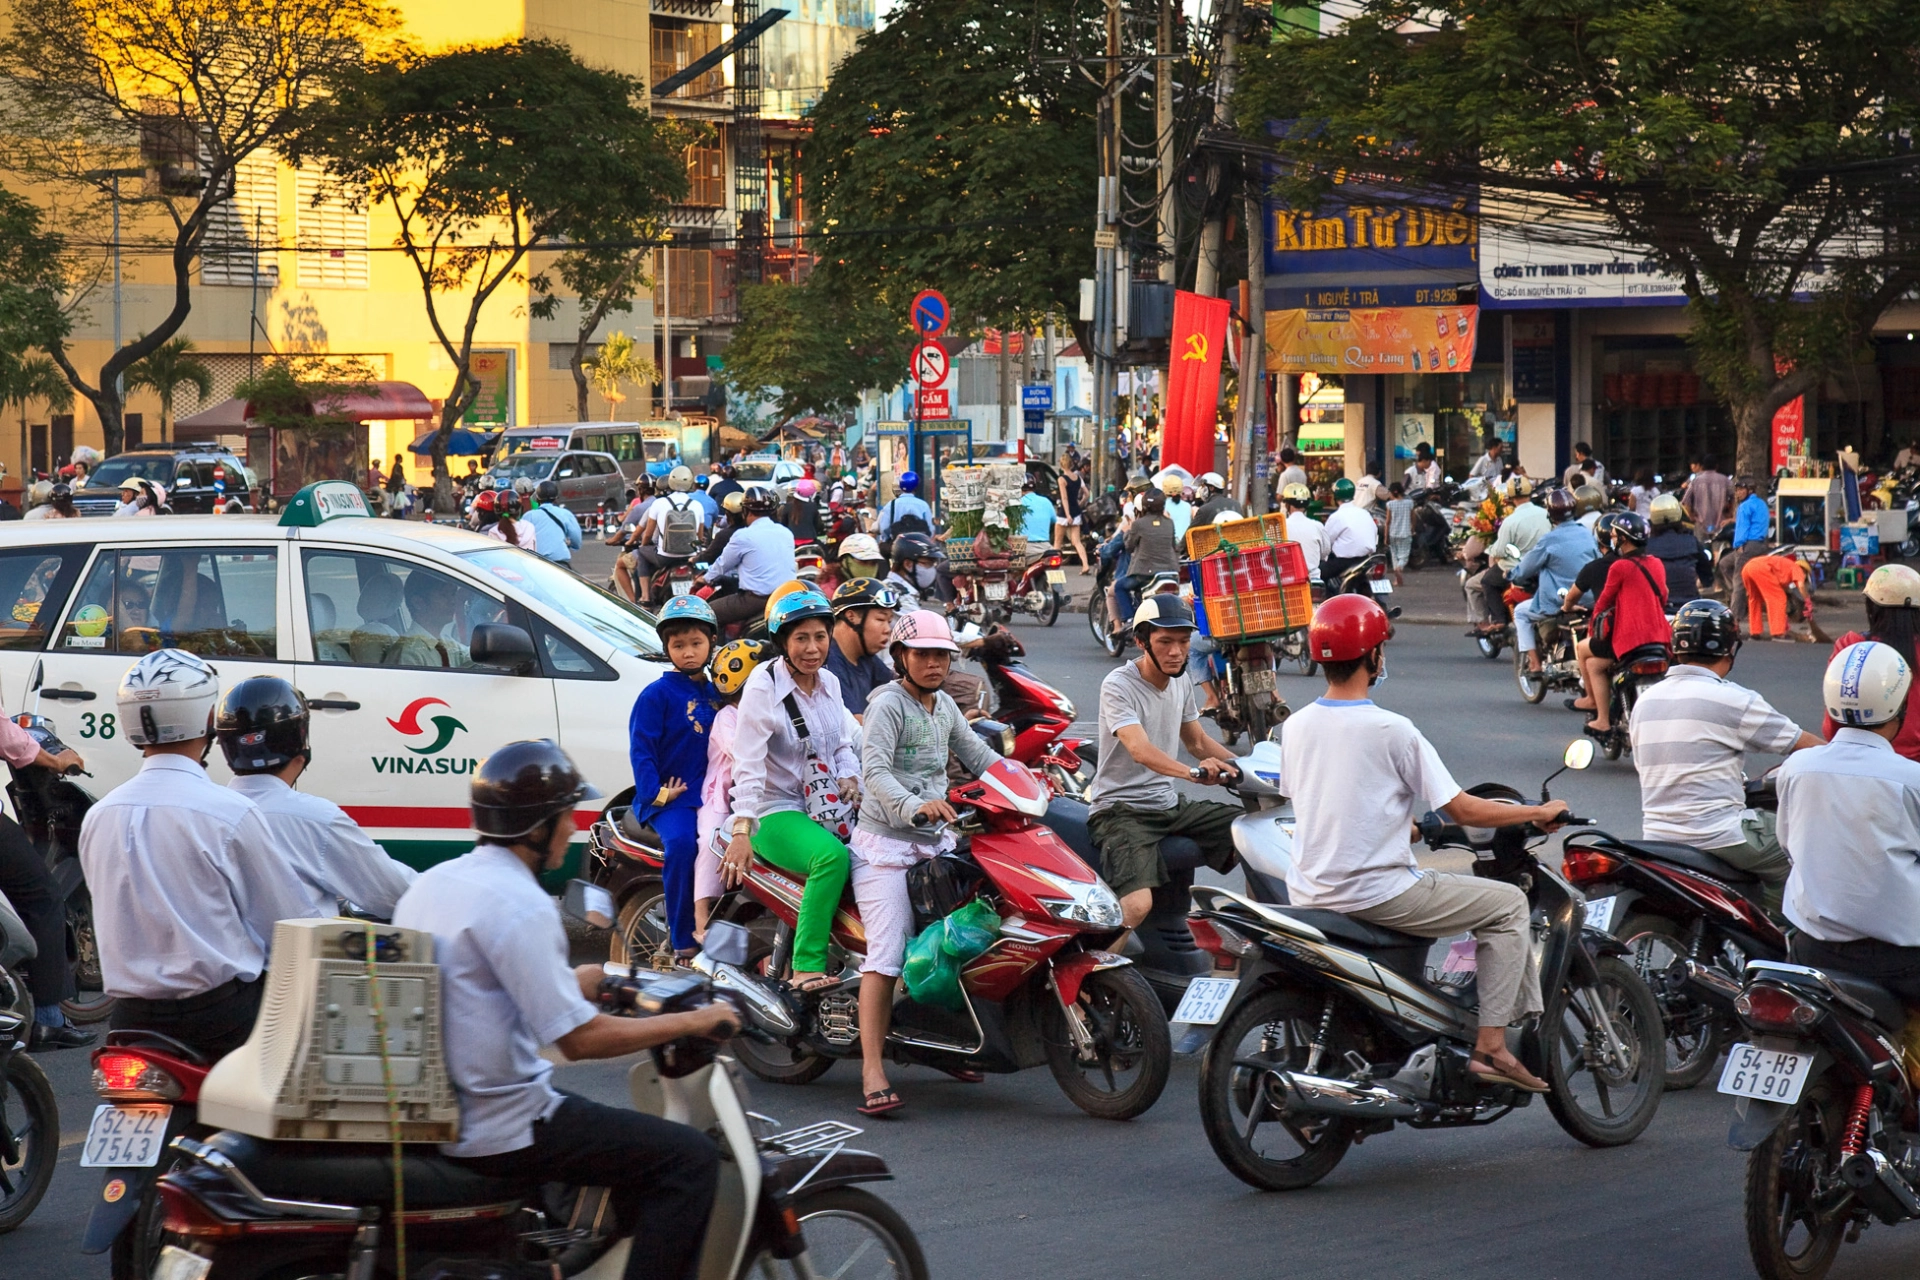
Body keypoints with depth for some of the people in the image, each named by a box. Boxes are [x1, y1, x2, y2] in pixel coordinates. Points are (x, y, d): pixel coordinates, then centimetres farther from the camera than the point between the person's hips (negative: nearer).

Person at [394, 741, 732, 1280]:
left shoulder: (431, 884, 10)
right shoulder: (520, 903, -19)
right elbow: (579, 1038, -22)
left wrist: (571, 985, 27)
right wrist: (695, 1021, -12)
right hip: (502, 1129, -10)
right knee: (690, 1158, -9)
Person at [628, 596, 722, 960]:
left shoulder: (714, 694, 17)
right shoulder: (657, 694, 0)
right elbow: (641, 748, -7)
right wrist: (655, 792, -17)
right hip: (671, 800, -5)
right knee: (681, 842, -33)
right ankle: (682, 943, -25)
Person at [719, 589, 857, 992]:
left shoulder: (829, 683, 11)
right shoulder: (764, 684, -9)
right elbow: (749, 761, -16)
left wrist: (849, 778, -1)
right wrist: (741, 830, -25)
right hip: (776, 811, -7)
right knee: (832, 856, -34)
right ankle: (806, 967, -32)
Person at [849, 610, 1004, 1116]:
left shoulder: (944, 706, 15)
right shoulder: (889, 704, -9)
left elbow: (976, 755, 24)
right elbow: (875, 771, -21)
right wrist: (916, 805, -38)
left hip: (937, 841, 8)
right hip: (886, 841, -8)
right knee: (887, 954, -16)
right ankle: (873, 1076, -21)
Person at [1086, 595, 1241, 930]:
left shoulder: (1180, 682, 8)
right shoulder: (1118, 686, -16)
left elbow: (1197, 741, 24)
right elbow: (1140, 750, -32)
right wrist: (1192, 773, -49)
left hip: (1169, 803, 8)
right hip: (1122, 810, -8)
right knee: (1138, 905, -32)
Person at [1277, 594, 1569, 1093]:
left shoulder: (1296, 725, 4)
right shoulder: (1392, 731, -15)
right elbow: (1463, 811, -12)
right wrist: (1540, 813, 3)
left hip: (1308, 894, 7)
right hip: (1374, 893, -7)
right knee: (1508, 904, 5)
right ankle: (1490, 1046, -1)